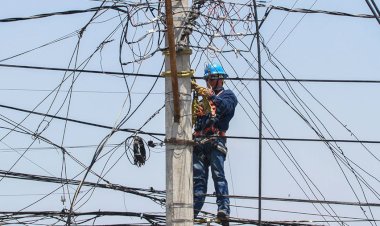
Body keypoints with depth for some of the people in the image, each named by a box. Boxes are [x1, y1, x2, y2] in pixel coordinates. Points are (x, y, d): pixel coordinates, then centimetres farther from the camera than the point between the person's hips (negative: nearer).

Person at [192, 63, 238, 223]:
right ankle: (194, 209, 1)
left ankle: (224, 209, -24)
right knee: (198, 177, 2)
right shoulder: (202, 96, 28)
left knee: (218, 174, -16)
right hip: (199, 142, 6)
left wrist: (211, 97, -30)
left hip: (215, 141, -6)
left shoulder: (227, 95, 10)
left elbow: (226, 106, -14)